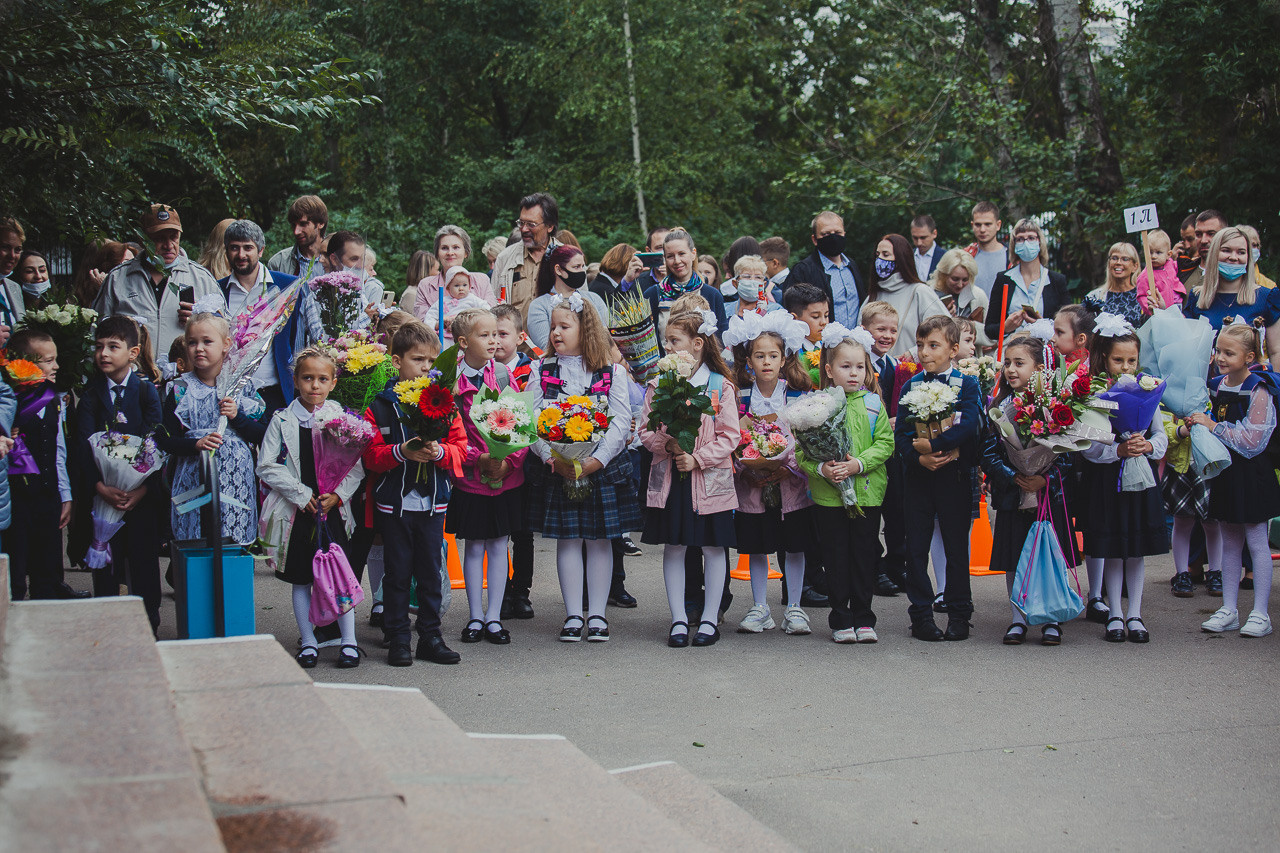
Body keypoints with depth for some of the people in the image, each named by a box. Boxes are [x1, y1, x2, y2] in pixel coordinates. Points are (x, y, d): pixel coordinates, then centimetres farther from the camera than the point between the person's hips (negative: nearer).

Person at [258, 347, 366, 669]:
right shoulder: (282, 420, 1)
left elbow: (357, 466, 0)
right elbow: (267, 467, -4)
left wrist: (338, 494, -13)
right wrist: (301, 494, -11)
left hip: (333, 508, 0)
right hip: (296, 510, 0)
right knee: (301, 580, 7)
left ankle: (349, 642, 10)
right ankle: (308, 643, 18)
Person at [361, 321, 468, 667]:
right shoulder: (379, 408, -3)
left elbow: (460, 447, 2)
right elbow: (371, 456, -7)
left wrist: (439, 452, -18)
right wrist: (402, 452, -23)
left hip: (433, 502, 2)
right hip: (394, 503, -2)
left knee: (431, 572, 9)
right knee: (397, 572, 5)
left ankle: (430, 636, 19)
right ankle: (397, 639, 14)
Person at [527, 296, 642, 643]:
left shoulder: (611, 371, 0)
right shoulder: (542, 370, 4)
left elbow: (621, 422, -5)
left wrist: (596, 460, -17)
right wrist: (552, 458, -17)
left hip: (602, 468, -1)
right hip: (557, 469, 1)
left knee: (599, 540, 5)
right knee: (567, 540, 5)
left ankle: (597, 614, 14)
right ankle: (573, 615, 14)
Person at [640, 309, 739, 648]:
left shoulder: (720, 386, -4)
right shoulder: (658, 385, 5)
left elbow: (729, 436, -6)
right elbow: (645, 430, 5)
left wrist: (697, 458, -16)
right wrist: (668, 445, -14)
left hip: (710, 479, -2)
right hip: (669, 478, 3)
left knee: (713, 547, 5)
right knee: (673, 547, 6)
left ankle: (709, 620, 17)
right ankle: (678, 620, 16)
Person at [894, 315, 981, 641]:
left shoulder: (966, 384, -1)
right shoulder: (910, 386, 7)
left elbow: (968, 427, -15)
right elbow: (900, 433, 0)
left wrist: (931, 445, -21)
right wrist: (920, 457, -17)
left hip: (954, 474, -2)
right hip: (917, 473, 2)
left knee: (956, 546, 4)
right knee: (916, 546, 4)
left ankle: (959, 614, 15)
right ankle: (921, 614, 13)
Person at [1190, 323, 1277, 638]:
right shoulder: (1217, 386, 6)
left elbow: (1252, 440, -21)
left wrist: (1213, 426, -18)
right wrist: (1196, 424, 3)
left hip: (1252, 474, -7)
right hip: (1225, 470, 7)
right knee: (1229, 543, 11)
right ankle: (1229, 610, 18)